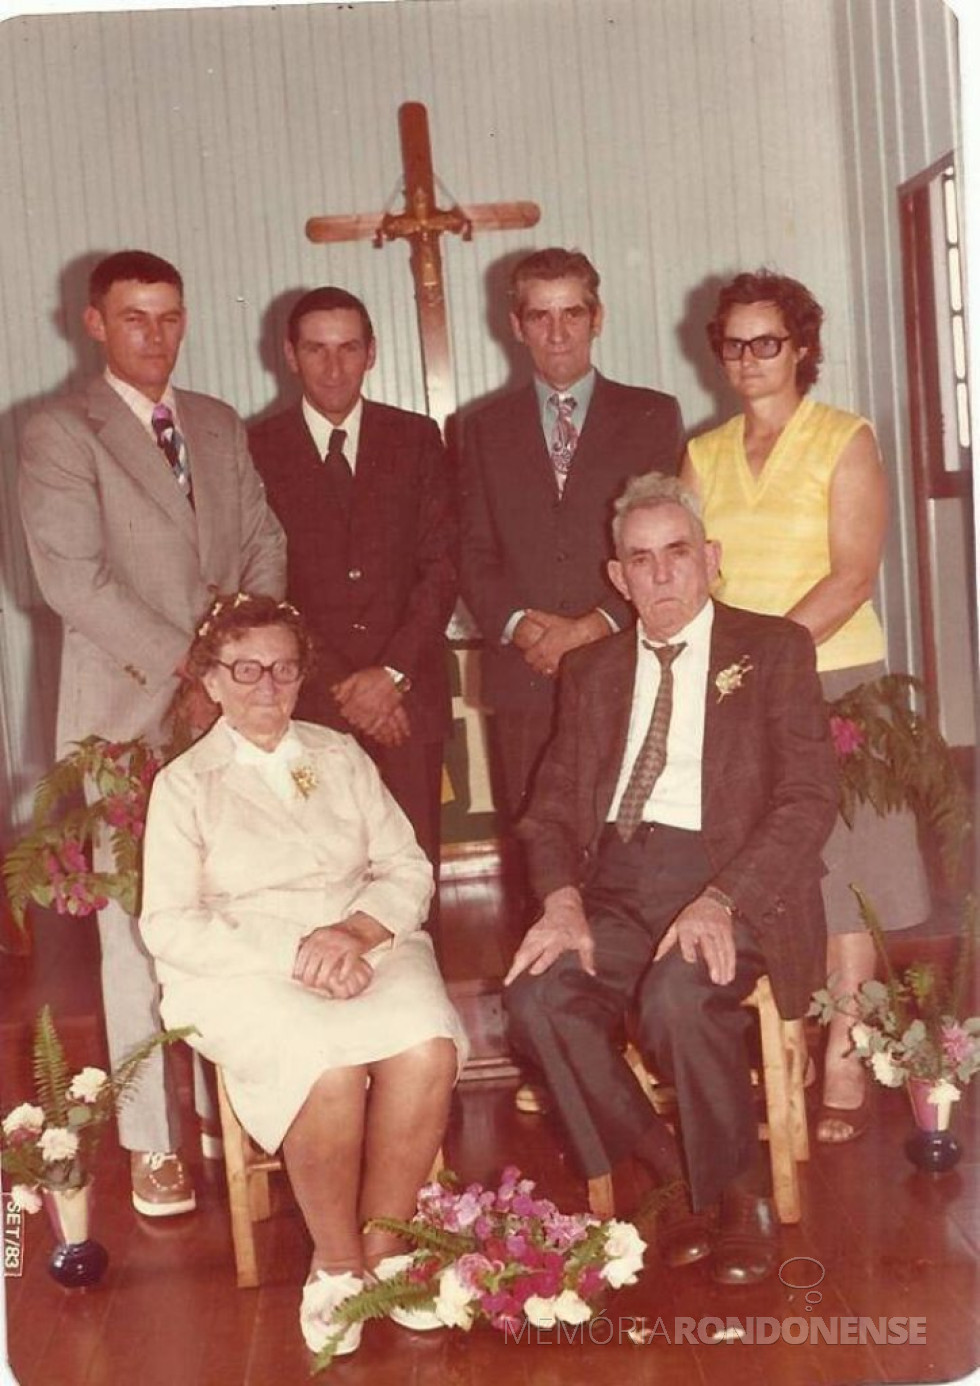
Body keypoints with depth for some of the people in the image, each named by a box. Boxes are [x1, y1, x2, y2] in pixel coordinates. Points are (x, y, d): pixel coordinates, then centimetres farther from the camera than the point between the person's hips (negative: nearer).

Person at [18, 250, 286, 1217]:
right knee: (139, 935, -2)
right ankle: (153, 1143, 8)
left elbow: (263, 541, 15)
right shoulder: (58, 433, -1)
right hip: (128, 713, -4)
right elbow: (72, 576, -11)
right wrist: (183, 661, -14)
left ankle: (228, 1111, 20)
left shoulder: (220, 426, 17)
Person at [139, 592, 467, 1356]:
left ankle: (384, 1249, -11)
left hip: (369, 948, 3)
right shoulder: (185, 783, 7)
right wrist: (294, 951, -15)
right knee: (330, 1069, -33)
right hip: (246, 971, -3)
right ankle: (337, 1264, -10)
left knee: (428, 1048, -29)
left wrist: (355, 933, -13)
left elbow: (408, 870, 9)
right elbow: (168, 925, -3)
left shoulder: (342, 757, 17)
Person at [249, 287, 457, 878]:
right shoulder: (259, 448, 5)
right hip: (307, 699, -1)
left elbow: (441, 564, 4)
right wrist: (340, 684, -7)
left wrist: (393, 671, -8)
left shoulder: (417, 439, 10)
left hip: (408, 696, 1)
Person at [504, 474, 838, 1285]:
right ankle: (675, 1176, -4)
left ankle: (740, 1190, -6)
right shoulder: (592, 672, 20)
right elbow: (553, 807, 13)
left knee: (677, 996, -33)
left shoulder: (774, 650, 7)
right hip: (615, 887, 4)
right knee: (539, 995, -25)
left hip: (729, 878, -4)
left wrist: (719, 901, -20)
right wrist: (563, 902, -10)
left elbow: (810, 799, -4)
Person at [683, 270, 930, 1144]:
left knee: (837, 878, 0)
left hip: (831, 680, -4)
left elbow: (852, 576, -11)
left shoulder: (845, 441, -1)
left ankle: (844, 1070, 7)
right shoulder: (703, 457, 13)